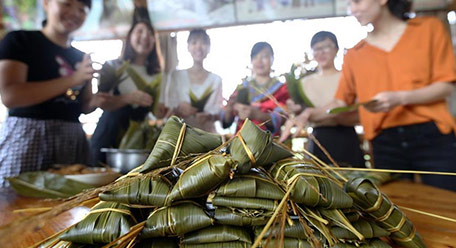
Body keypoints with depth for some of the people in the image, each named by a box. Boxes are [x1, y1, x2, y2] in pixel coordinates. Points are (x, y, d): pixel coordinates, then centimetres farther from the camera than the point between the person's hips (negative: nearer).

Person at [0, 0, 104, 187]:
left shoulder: (82, 58, 14)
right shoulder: (19, 41, -1)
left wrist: (96, 101, -4)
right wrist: (72, 79, -17)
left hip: (73, 141, 5)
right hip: (27, 136, -4)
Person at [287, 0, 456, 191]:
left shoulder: (428, 28, 5)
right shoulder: (354, 55, 8)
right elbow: (341, 102, 7)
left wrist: (400, 98, -17)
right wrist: (308, 114, -10)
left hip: (431, 136, -1)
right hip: (385, 144, 1)